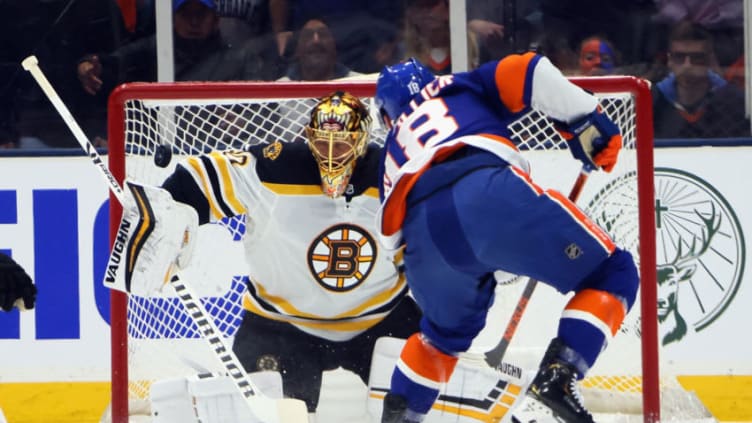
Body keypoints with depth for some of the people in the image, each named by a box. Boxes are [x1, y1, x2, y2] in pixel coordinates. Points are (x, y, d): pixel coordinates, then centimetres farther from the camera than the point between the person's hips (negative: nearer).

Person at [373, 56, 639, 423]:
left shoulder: (394, 148, 40)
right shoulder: (463, 87, 34)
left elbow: (391, 231, 31)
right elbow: (525, 72, 14)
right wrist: (586, 123, 17)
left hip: (424, 238, 4)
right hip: (490, 195, -4)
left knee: (448, 329, 35)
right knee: (611, 275, 9)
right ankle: (557, 376, -8)